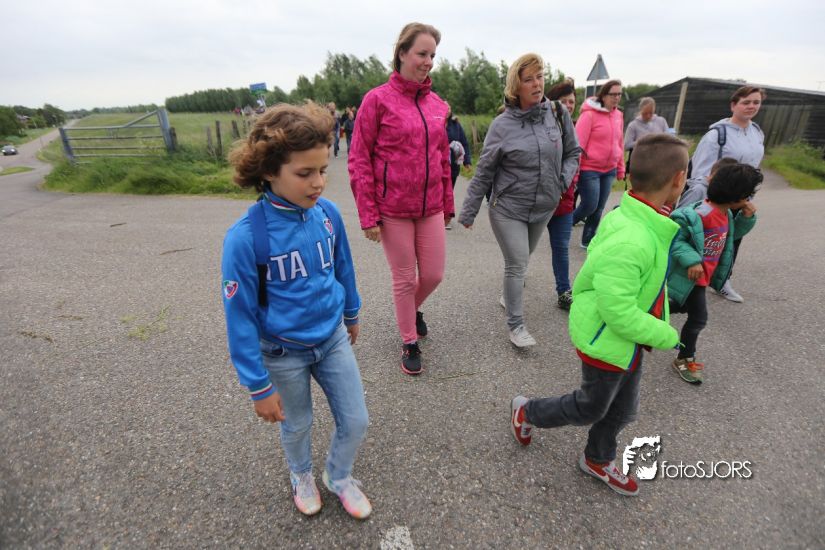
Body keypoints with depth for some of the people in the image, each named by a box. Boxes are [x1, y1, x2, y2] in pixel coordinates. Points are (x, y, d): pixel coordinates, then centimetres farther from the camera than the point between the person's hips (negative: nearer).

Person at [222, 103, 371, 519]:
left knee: (356, 422, 13)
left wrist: (351, 313, 18)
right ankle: (301, 475, 57)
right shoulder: (245, 237, -26)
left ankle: (338, 477, 46)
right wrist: (258, 386, -12)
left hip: (333, 338, 4)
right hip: (283, 353, -3)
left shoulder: (327, 212, -13)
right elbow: (240, 317, -19)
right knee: (297, 425, 22)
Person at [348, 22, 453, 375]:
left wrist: (448, 203, 15)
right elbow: (359, 160, -8)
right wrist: (368, 215, -11)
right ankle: (409, 343, 28)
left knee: (433, 275, 9)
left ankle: (413, 308, 44)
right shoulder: (377, 99, -7)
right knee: (404, 279, 6)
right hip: (393, 210, -4)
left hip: (430, 208, 5)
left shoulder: (437, 104, 8)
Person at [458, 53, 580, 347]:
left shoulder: (558, 114, 0)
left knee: (522, 259, 20)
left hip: (544, 207, 4)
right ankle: (516, 325, 11)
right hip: (508, 208, -4)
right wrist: (468, 212, -3)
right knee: (517, 264, -4)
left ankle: (510, 293, 49)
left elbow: (573, 153, 11)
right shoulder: (502, 125, -9)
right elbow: (484, 172, -5)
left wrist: (564, 180, -9)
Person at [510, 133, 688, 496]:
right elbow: (619, 313, -33)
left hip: (628, 342, 9)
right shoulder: (629, 243, -35)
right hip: (606, 342, -9)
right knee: (590, 409, 17)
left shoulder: (625, 217, -5)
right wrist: (668, 338, -18)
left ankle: (597, 460, 50)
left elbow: (598, 256, 9)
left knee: (622, 410, 25)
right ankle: (526, 412, 40)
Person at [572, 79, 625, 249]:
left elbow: (619, 144, 16)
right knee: (590, 206, -6)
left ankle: (588, 240, 22)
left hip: (609, 170, 7)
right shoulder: (589, 114, -13)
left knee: (599, 208, 8)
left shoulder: (618, 115, 9)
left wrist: (620, 168, 16)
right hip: (589, 169, -6)